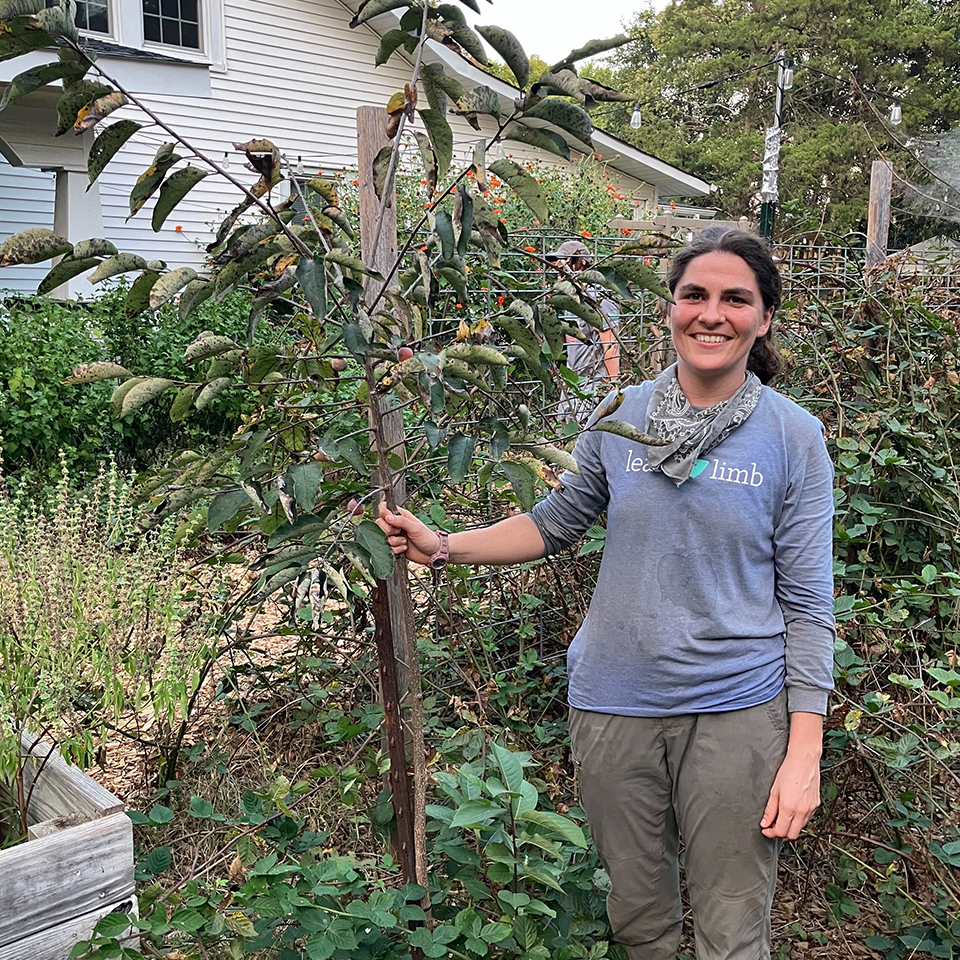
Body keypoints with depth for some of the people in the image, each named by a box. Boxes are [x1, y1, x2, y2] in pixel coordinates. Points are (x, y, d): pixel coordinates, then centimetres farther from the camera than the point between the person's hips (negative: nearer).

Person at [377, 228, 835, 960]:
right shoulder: (619, 419, -1)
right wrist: (443, 546, 0)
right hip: (615, 706, 2)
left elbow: (807, 604, -4)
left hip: (736, 714, -2)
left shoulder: (794, 438, -6)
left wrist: (804, 753, -8)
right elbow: (557, 522, 11)